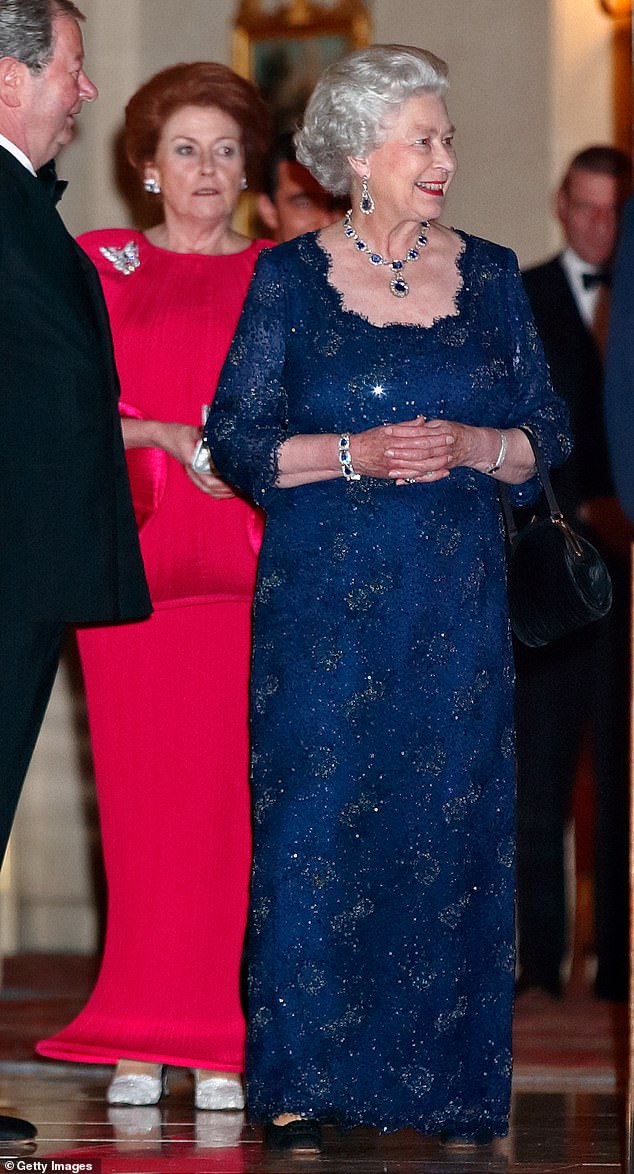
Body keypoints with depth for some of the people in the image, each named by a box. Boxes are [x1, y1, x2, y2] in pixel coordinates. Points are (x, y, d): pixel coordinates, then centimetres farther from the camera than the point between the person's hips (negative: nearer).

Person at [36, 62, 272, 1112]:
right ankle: (141, 1045, 0)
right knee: (141, 790, -4)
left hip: (249, 563, 0)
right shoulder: (102, 266, 12)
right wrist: (167, 436, -11)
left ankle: (222, 1044, -2)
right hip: (139, 555, 0)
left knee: (235, 793, -5)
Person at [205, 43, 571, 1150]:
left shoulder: (488, 274, 8)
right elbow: (238, 442, 0)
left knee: (448, 830, 0)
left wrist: (470, 446, -11)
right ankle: (301, 1083, 2)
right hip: (324, 594, -2)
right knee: (317, 825, -5)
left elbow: (546, 434, 9)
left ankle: (434, 1077, 7)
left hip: (457, 600, 2)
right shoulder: (290, 277, 2)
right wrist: (352, 453, -14)